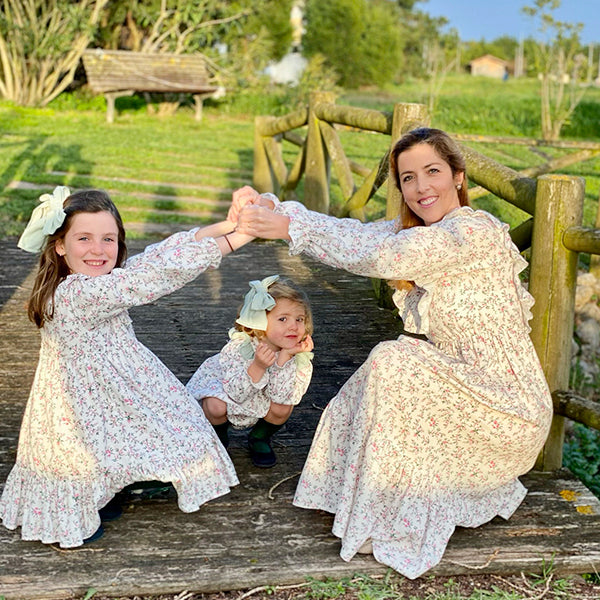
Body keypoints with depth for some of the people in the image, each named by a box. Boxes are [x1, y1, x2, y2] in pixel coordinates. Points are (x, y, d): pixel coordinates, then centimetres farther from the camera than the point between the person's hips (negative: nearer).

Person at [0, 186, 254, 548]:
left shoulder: (99, 281, -3)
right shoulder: (76, 294, -32)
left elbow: (154, 257, -8)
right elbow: (152, 277, -37)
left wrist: (222, 225, -17)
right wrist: (228, 242, -38)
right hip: (82, 405, -10)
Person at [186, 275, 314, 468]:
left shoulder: (298, 355, -25)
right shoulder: (239, 347, -33)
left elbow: (281, 397, -33)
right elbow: (236, 394, -36)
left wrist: (284, 358, -43)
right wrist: (257, 366, -51)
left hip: (258, 404, 3)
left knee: (283, 408, -27)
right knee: (216, 407, -33)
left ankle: (260, 438, 7)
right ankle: (218, 436, 4)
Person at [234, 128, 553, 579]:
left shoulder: (475, 232, -21)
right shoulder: (421, 231, 7)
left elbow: (377, 254, -31)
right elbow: (356, 233, -4)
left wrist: (288, 227, -28)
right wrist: (270, 208, -16)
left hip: (510, 413, -9)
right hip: (466, 387, 9)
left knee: (392, 363, -21)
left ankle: (391, 523, -7)